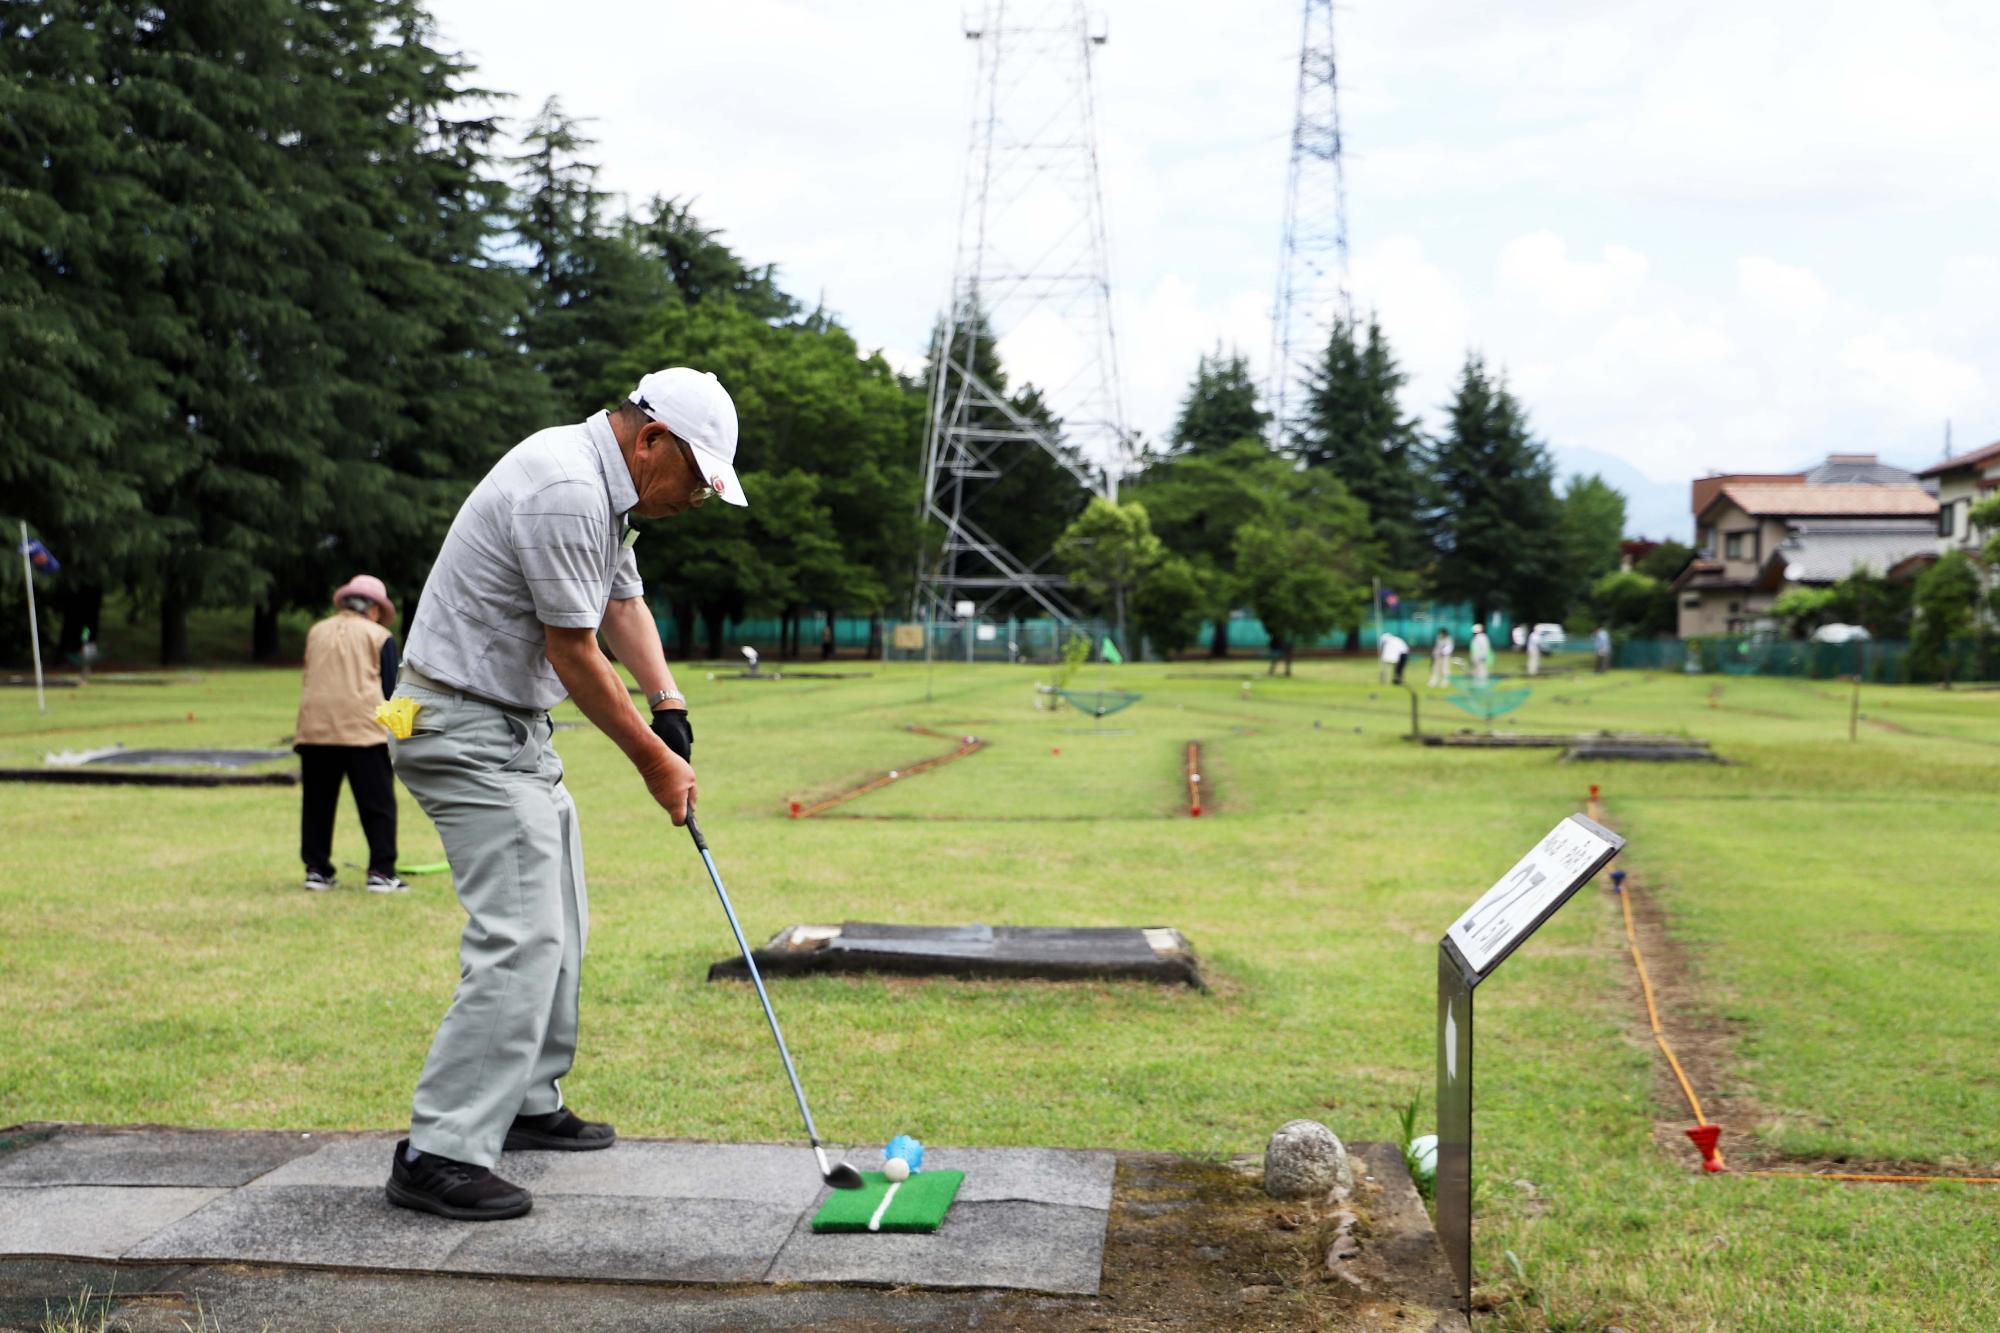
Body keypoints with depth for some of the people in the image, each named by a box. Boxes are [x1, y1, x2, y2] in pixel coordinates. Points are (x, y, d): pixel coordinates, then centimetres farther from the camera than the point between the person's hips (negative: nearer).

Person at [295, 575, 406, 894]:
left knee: (316, 804, 11)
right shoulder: (380, 636, 6)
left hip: (314, 727, 4)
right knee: (378, 804, 0)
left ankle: (316, 870, 12)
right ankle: (381, 872, -4)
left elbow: (310, 679, 19)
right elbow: (389, 691, 3)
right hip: (364, 727, -3)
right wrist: (392, 735, 12)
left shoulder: (316, 632, 16)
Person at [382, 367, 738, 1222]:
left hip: (515, 729, 11)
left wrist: (667, 703, 2)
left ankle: (527, 1103, 30)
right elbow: (571, 653, -20)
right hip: (466, 728, -11)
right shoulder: (565, 493, -24)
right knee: (521, 936, -16)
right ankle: (439, 1154, -14)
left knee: (557, 923, 17)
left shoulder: (605, 488, 10)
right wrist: (652, 760, -9)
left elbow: (624, 603, 19)